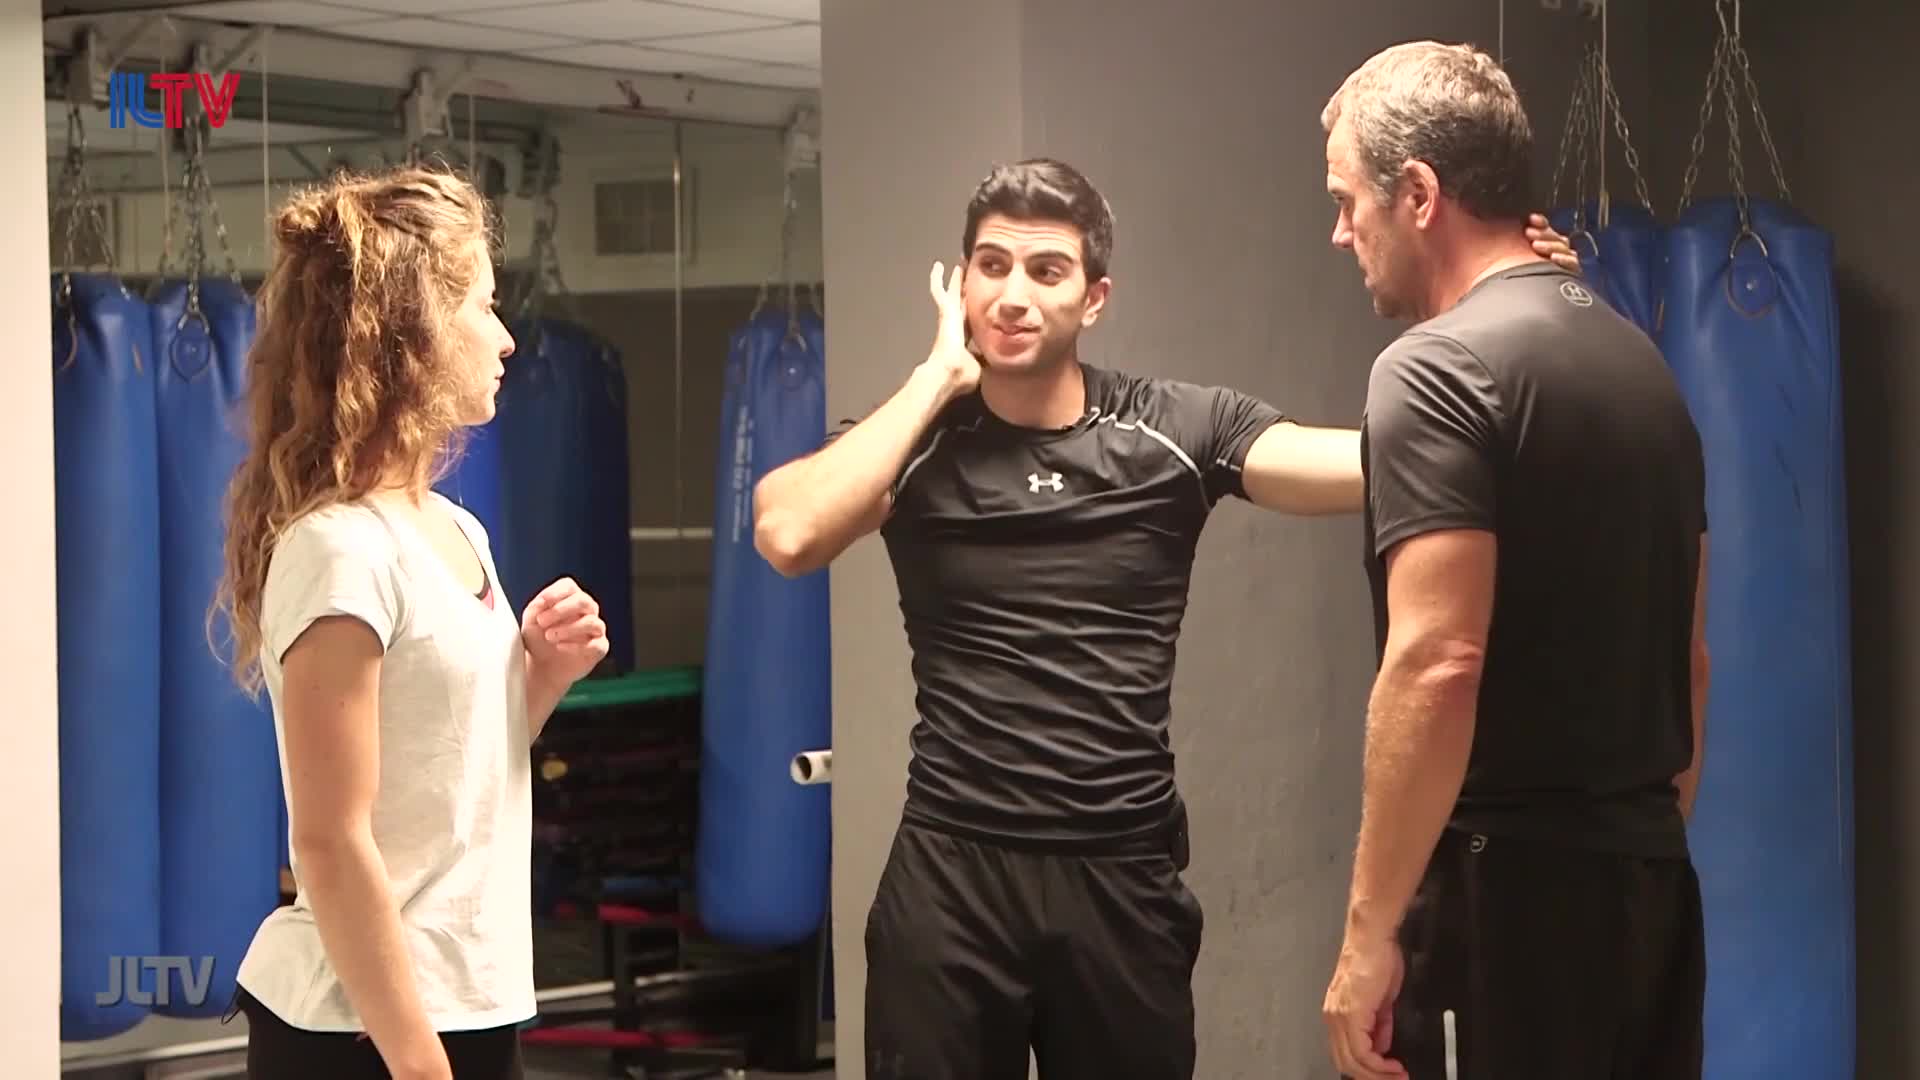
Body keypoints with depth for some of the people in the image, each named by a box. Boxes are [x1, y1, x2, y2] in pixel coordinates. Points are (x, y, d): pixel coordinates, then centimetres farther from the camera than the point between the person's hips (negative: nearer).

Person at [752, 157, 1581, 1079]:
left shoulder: (1179, 433, 1)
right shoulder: (916, 443, 1)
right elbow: (787, 535, -19)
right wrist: (938, 374, -12)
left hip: (1126, 874, 1)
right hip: (953, 871, -1)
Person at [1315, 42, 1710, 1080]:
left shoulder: (1441, 371, -13)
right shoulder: (1641, 362, 14)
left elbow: (1438, 664, -21)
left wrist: (1371, 930, -19)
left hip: (1506, 887, -8)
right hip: (1649, 879, 9)